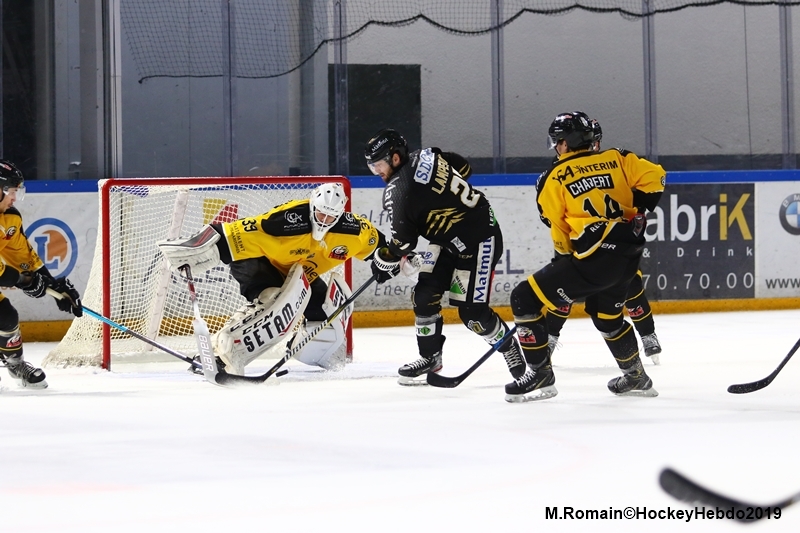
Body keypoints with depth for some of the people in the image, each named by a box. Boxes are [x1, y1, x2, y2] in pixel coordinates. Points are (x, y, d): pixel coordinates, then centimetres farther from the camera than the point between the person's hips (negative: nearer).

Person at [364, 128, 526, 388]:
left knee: (472, 312, -8)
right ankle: (430, 357, 11)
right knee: (424, 294, 1)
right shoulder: (424, 156, -3)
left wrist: (383, 262, -3)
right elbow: (464, 167, 13)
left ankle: (510, 348, 16)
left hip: (479, 241, -10)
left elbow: (402, 240, -22)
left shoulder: (402, 189, -27)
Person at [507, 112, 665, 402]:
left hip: (593, 258, -7)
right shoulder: (616, 159, 10)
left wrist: (565, 256, 21)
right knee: (606, 313, 32)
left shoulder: (554, 179, 0)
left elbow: (558, 231, 5)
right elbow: (653, 176, 5)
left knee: (526, 299, 0)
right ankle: (636, 377, 41)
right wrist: (636, 212, 16)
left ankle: (540, 374, -1)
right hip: (629, 255, 7)